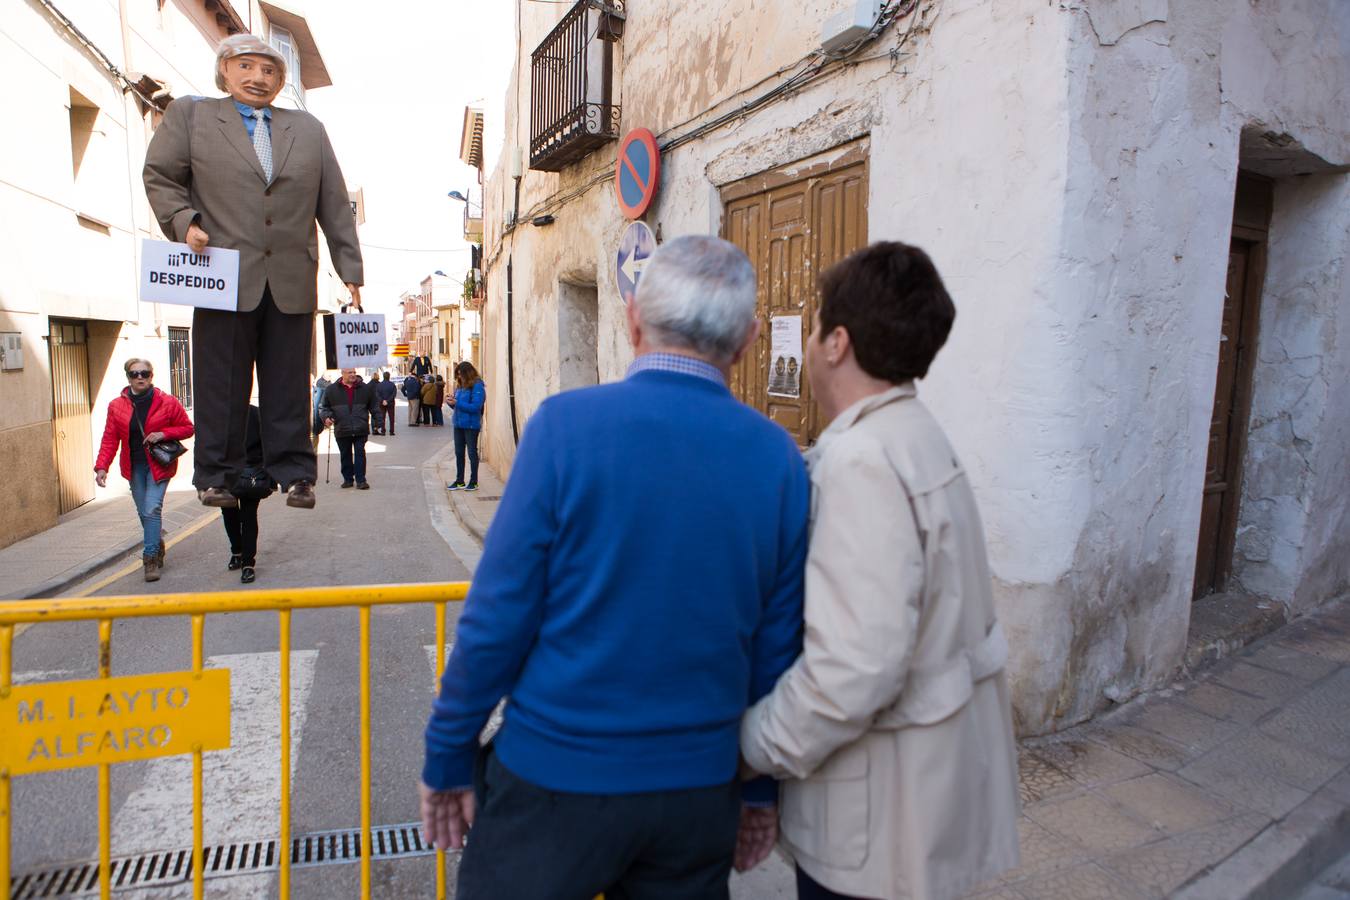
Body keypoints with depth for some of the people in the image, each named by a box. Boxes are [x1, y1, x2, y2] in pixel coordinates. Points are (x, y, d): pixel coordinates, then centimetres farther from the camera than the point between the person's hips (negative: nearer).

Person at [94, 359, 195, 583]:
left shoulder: (168, 402, -4)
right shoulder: (117, 406, 3)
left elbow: (187, 428, 2)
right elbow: (110, 439, 1)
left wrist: (163, 434, -15)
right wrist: (101, 466, -11)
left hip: (158, 464, -3)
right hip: (134, 467, 3)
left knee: (152, 510, -13)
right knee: (144, 512, 8)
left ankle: (150, 559, -10)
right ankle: (158, 549, 27)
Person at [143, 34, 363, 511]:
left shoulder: (309, 129, 17)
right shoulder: (189, 114, 14)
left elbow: (335, 204, 13)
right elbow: (160, 177, 13)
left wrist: (350, 272, 7)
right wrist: (184, 222, -7)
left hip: (292, 281, 1)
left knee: (288, 384, 3)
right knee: (222, 385, 1)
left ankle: (294, 472, 11)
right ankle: (216, 475, 12)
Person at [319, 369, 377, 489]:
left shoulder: (365, 388, 6)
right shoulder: (332, 389, 5)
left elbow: (373, 406, 11)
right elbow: (326, 407, 12)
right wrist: (326, 417, -6)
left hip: (360, 430, -1)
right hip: (342, 429, 1)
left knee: (360, 454, -4)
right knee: (345, 455, 10)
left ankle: (360, 480, -1)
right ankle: (348, 479, 21)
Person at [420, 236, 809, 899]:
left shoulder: (566, 423, -16)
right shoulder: (779, 457, -7)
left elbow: (499, 614, -14)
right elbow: (779, 646, -2)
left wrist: (449, 756, 0)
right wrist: (761, 786, 12)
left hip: (556, 776, -2)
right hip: (699, 791, 3)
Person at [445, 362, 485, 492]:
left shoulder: (477, 387, -13)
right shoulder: (459, 386, 10)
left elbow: (475, 407, -20)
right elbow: (458, 406, 16)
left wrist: (457, 403, -20)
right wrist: (452, 402, -5)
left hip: (471, 425, -8)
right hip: (458, 424, 8)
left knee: (472, 452, 3)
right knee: (459, 453, 12)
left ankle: (474, 482, 13)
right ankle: (459, 481, 21)